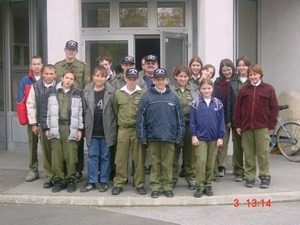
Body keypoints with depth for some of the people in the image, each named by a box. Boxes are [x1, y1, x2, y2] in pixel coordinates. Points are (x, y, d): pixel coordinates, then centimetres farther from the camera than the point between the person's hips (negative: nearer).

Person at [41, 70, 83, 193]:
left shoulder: (77, 93, 6)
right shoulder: (52, 91, 8)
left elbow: (81, 112, 6)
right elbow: (46, 110, 8)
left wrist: (80, 129, 0)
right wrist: (46, 128, 3)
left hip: (71, 128, -1)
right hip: (56, 128, 1)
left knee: (71, 156, -3)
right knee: (56, 156, 2)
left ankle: (71, 180, 9)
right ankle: (58, 180, 13)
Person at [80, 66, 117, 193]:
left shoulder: (111, 92, -6)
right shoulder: (87, 91, 3)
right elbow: (84, 110, 7)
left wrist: (111, 127, -6)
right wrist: (86, 127, 4)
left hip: (106, 130, -2)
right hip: (92, 130, 2)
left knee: (105, 156, 9)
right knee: (92, 156, 9)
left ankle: (104, 181, 19)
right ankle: (91, 181, 18)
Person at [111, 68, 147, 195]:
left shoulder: (143, 94, -2)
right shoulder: (118, 93, 4)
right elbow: (115, 110, 14)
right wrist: (121, 120, 11)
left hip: (138, 129, -1)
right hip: (123, 129, 2)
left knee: (139, 158, 5)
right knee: (121, 158, 5)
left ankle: (139, 184, 15)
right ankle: (118, 183, 14)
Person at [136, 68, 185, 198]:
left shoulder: (173, 97, 3)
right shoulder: (147, 97, -2)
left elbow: (180, 118, 5)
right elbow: (140, 118, -2)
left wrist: (179, 136, 2)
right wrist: (142, 136, -5)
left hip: (169, 136, 1)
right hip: (152, 136, -1)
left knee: (168, 164, 8)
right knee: (155, 163, 8)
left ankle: (167, 186, 19)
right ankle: (155, 187, 18)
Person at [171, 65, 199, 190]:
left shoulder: (194, 89, 8)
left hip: (190, 125, 2)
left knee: (190, 153, 9)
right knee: (174, 153, 5)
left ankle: (191, 178, 20)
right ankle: (172, 179, 17)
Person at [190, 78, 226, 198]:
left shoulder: (218, 103, 2)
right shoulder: (195, 103, -2)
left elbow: (221, 121, 3)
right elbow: (192, 121, -2)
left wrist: (221, 137, -1)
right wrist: (193, 135, -8)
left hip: (213, 138, 2)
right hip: (200, 137, -2)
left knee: (211, 163, 8)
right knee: (201, 161, -7)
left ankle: (208, 185, 19)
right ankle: (200, 186, 2)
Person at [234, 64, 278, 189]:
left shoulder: (268, 89, 1)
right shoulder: (243, 89, 8)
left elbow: (274, 108, 1)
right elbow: (238, 108, 8)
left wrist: (272, 125, -2)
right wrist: (238, 125, 3)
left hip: (262, 127, -2)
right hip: (246, 126, 2)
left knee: (263, 153, 0)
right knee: (249, 154, 6)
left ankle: (265, 177, 11)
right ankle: (249, 177, 15)